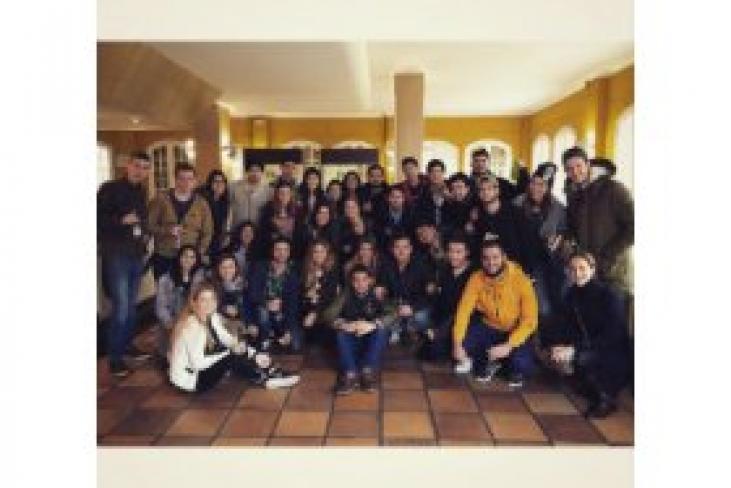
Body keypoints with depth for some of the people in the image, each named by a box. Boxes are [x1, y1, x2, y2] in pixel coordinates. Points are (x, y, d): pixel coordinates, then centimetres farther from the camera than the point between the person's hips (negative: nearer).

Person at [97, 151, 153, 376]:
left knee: (132, 305, 13)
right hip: (116, 255, -6)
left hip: (137, 255, 6)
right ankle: (114, 356, 2)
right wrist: (121, 220, -21)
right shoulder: (109, 189, -6)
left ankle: (127, 344, 27)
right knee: (121, 306, -9)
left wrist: (146, 235, 6)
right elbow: (98, 218, -10)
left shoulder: (142, 193, 13)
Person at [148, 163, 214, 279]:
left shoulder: (201, 203, 5)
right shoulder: (161, 199, 3)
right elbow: (150, 225, 3)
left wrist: (199, 254, -4)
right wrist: (167, 230, -14)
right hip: (163, 258, 0)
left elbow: (207, 232, 6)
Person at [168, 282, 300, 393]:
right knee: (231, 358, -20)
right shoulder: (191, 325, -27)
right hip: (187, 379, -8)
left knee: (240, 349, -5)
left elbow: (228, 339, 0)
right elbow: (198, 363, -28)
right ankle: (265, 380, 0)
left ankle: (271, 372, -1)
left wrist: (256, 355, -13)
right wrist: (230, 352, -21)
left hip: (201, 368, 8)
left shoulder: (212, 317, -2)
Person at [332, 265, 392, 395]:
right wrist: (345, 325, -31)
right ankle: (350, 374, -36)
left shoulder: (376, 296, 0)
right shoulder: (346, 297, 2)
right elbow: (334, 319, -8)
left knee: (382, 330, -28)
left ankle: (368, 372, -30)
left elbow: (388, 317, -14)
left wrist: (371, 325, -34)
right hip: (352, 341, 1)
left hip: (372, 340, -1)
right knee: (341, 333, -27)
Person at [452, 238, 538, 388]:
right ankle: (489, 362, 9)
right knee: (463, 343, -24)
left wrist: (509, 345, -34)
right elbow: (464, 309, -18)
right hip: (489, 327, 3)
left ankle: (517, 369, 11)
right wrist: (458, 343, -31)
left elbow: (530, 320, -22)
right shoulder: (477, 278, -14)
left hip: (515, 331, -3)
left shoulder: (520, 280, -22)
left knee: (521, 364, -30)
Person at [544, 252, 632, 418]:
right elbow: (567, 325, 1)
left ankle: (607, 399, -5)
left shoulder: (609, 294, -18)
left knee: (579, 358, -31)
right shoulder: (573, 294, 0)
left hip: (616, 355, -7)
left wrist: (575, 349, -32)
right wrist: (558, 345, -21)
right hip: (588, 348, 7)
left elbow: (613, 335, -25)